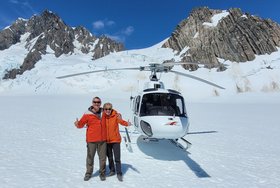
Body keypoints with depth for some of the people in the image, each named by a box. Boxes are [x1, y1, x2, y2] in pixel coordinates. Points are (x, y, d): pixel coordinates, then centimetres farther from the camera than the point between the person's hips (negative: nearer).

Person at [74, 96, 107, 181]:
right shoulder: (87, 114, -6)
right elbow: (81, 124, -5)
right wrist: (77, 124, -26)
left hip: (102, 139, 3)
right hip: (91, 140, -2)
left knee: (103, 157, 10)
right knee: (90, 157, 9)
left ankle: (102, 173, 27)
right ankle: (88, 173, 29)